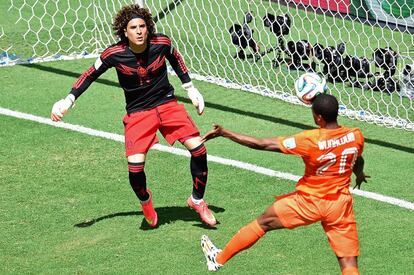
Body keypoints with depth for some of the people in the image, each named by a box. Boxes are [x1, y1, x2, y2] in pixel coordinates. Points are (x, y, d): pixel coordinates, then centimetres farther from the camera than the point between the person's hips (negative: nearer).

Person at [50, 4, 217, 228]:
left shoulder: (161, 43, -13)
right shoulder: (114, 54, -17)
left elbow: (175, 59, 11)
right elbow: (90, 75, -1)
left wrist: (190, 88, 15)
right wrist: (68, 101, -6)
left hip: (167, 104, 2)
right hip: (137, 112, -2)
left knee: (198, 148, -11)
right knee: (135, 165, -20)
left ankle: (197, 200, 15)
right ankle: (145, 200, 17)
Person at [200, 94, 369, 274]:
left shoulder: (309, 140, -23)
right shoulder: (356, 136, -9)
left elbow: (262, 144, -19)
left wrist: (224, 133, -11)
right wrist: (359, 175, 41)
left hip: (309, 202, -3)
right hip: (341, 205, 3)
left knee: (263, 223, 18)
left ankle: (218, 259, 32)